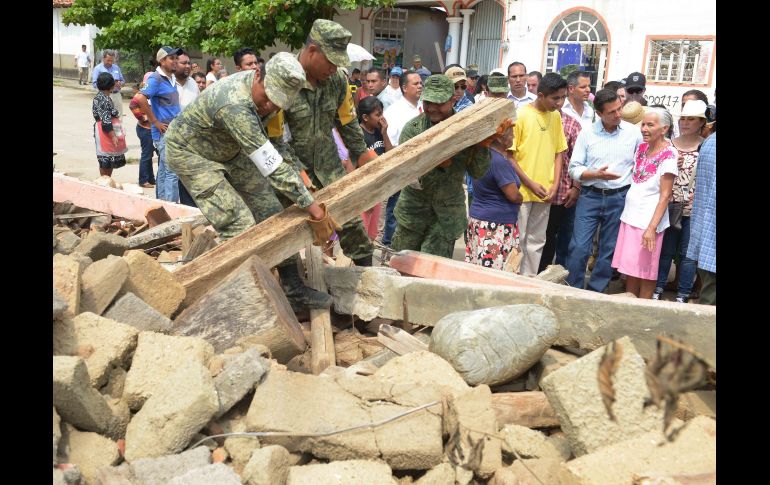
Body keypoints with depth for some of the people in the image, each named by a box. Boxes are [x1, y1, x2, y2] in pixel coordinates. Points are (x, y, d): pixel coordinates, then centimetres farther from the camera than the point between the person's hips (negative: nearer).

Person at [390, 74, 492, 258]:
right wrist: (437, 164, -30)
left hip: (448, 214, -1)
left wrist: (482, 146, -20)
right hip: (414, 207, 1)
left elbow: (477, 172, -5)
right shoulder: (413, 128, -9)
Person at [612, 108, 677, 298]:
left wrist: (652, 228, -20)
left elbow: (665, 196, -15)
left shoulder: (668, 156, -13)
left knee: (645, 271, 2)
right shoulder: (642, 148, 8)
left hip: (648, 221, -7)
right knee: (629, 268, 12)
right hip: (630, 216, 7)